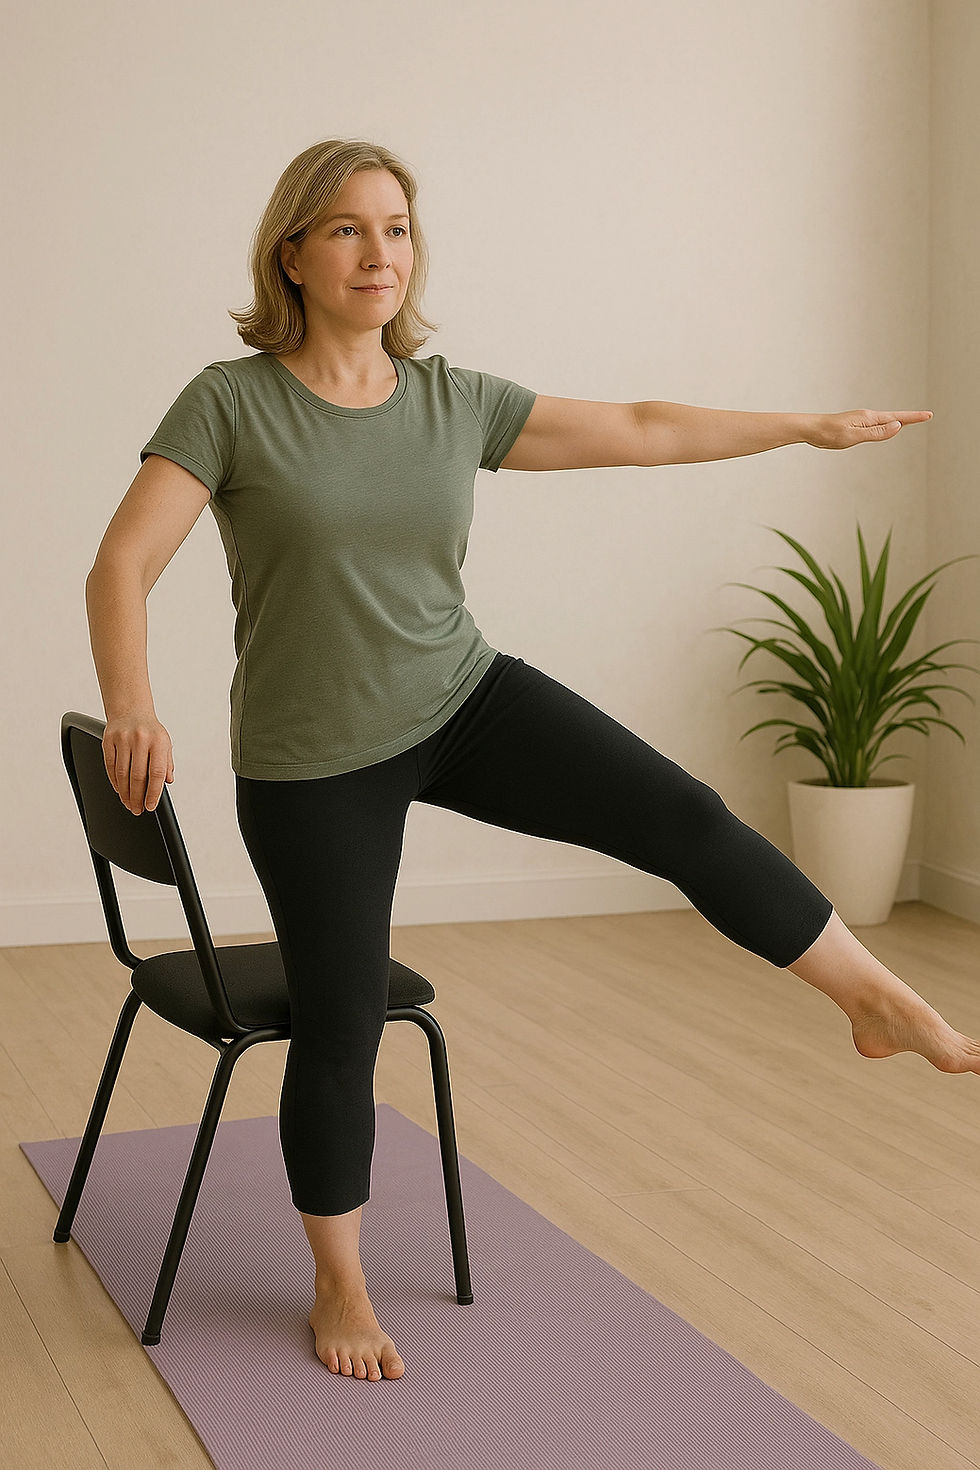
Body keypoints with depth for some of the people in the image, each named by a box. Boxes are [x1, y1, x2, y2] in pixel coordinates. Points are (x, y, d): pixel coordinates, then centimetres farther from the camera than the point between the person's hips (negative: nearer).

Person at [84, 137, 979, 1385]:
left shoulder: (454, 401, 0)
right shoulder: (230, 405, -11)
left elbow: (639, 431, 8)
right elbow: (122, 565, -20)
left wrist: (811, 426, 12)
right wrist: (129, 706, -39)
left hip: (465, 702, 3)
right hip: (314, 763, -3)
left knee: (686, 818, -11)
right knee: (340, 1032, 5)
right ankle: (340, 1286, 27)